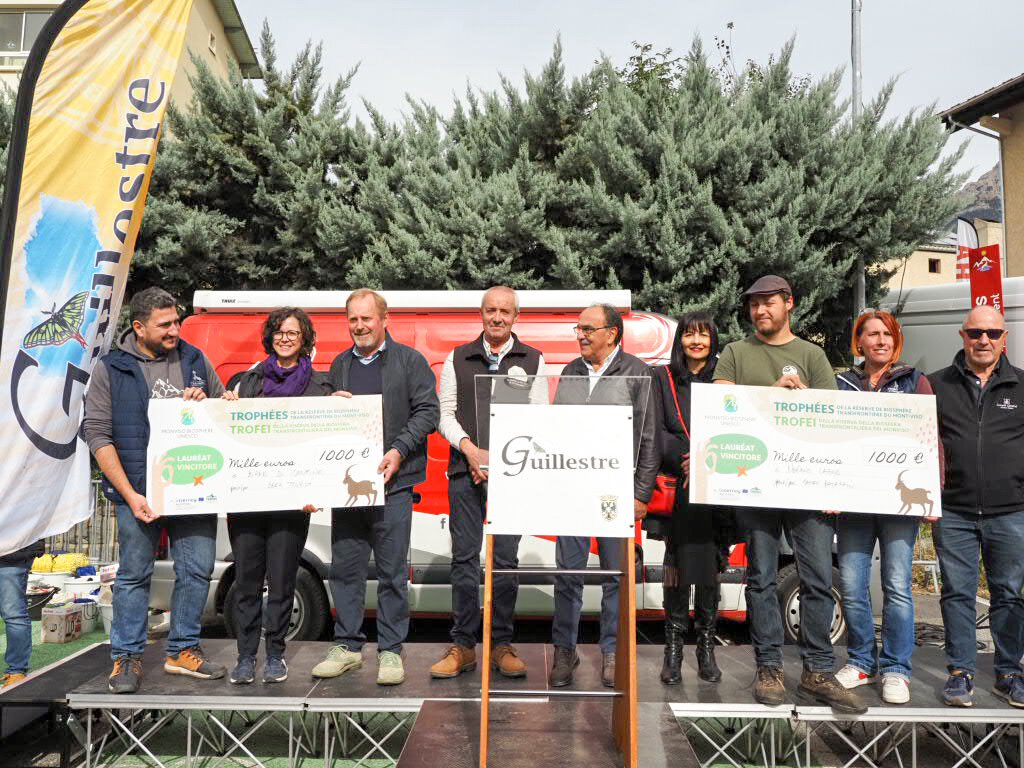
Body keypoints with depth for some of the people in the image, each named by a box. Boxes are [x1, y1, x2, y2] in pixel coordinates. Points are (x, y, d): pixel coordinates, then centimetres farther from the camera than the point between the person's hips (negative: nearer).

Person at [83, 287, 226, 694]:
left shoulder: (195, 360, 9)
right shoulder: (111, 369, -1)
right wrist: (130, 495, -12)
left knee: (197, 569, 7)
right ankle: (126, 658, 22)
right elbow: (98, 434, -4)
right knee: (134, 574, 6)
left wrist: (205, 403, -7)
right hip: (140, 492, -3)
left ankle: (183, 650, 24)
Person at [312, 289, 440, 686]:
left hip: (391, 481, -4)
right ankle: (347, 646, 22)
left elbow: (427, 411, -3)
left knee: (392, 571, 1)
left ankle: (391, 651, 12)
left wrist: (399, 450, -15)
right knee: (344, 568, 9)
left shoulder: (409, 361, 4)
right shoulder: (340, 364, 19)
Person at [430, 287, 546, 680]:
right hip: (464, 470, 1)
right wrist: (470, 448, -9)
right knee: (464, 558, 3)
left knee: (506, 559, 3)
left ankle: (502, 645, 14)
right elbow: (445, 414, 7)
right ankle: (463, 646, 12)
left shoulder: (532, 360, 9)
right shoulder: (458, 359, 12)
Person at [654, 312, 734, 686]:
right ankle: (673, 648, 5)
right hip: (677, 486, -1)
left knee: (709, 567, 4)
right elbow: (656, 431, 2)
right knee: (679, 564, -5)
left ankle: (706, 647, 16)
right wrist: (687, 457, -14)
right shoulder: (663, 378, 11)